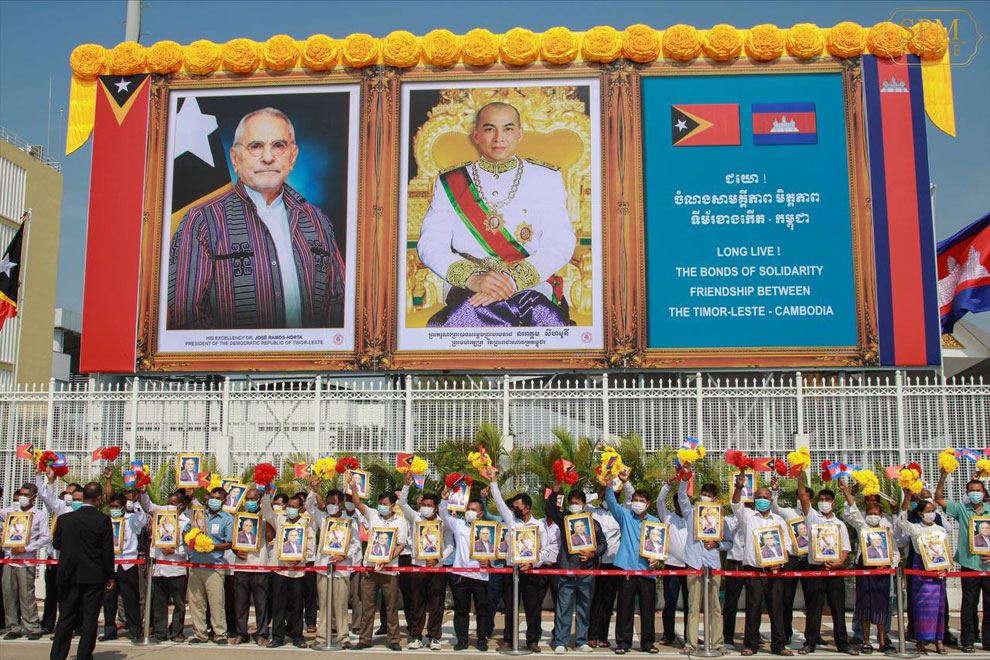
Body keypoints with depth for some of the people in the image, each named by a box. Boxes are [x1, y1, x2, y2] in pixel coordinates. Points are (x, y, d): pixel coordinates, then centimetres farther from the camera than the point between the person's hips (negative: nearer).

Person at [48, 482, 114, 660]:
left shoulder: (65, 518, 0)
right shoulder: (102, 520, -10)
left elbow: (56, 544, 10)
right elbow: (108, 550, -8)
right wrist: (110, 577, 0)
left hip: (68, 576, 3)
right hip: (93, 577, -3)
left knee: (66, 617, 11)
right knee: (90, 618, 4)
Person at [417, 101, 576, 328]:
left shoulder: (546, 178, 13)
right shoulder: (450, 183, 14)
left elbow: (561, 243, 0)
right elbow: (430, 245, 2)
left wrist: (513, 279, -17)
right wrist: (472, 278, -18)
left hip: (534, 289, 0)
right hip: (468, 294, 0)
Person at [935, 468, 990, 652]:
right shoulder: (961, 509, 5)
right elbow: (939, 499, -2)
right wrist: (943, 477, -13)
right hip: (970, 563, -2)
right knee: (969, 603, 2)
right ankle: (968, 640, 8)